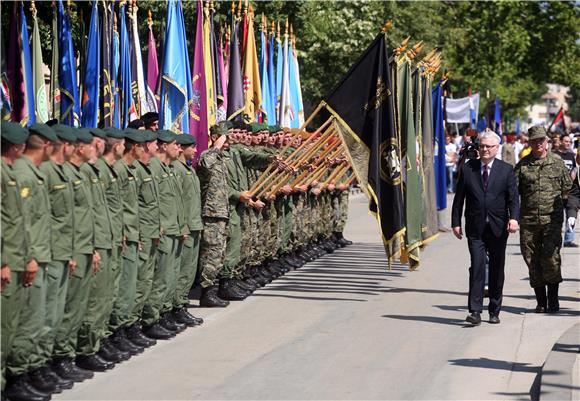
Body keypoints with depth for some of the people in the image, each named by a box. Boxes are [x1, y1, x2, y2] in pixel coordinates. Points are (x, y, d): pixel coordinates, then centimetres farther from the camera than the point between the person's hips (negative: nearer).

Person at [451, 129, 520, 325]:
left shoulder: (506, 170, 3)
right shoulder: (467, 168, 5)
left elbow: (513, 197, -2)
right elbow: (459, 198, 7)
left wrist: (514, 218, -19)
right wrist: (456, 222, 2)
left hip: (498, 228, 1)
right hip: (475, 228, -1)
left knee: (497, 270, 9)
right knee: (477, 267, -12)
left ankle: (494, 311, 20)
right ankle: (475, 311, -14)